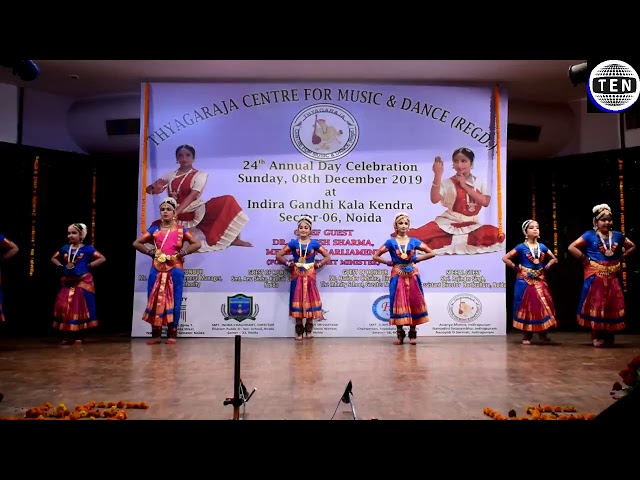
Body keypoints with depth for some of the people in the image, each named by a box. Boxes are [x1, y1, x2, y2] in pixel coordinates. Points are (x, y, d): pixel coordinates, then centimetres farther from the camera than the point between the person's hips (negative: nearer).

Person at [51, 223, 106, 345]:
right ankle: (67, 336, 10)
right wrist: (62, 266, 5)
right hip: (67, 283, 4)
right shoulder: (65, 248, 7)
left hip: (83, 283, -4)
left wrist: (89, 266, -12)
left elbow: (102, 258, -6)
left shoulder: (87, 248, -5)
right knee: (63, 308, 0)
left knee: (80, 308, 0)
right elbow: (53, 258, 23)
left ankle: (78, 336, 11)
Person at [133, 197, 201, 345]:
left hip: (175, 270, -2)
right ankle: (156, 334, 11)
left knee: (174, 302, -1)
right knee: (155, 301, 2)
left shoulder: (181, 230, 4)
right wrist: (151, 252, -2)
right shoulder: (154, 229, 8)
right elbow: (136, 243, 10)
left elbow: (197, 244, 5)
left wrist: (182, 253, -7)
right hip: (157, 270, 2)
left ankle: (172, 334, 8)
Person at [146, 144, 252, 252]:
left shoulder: (200, 175, 0)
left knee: (228, 201, -23)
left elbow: (192, 195, -16)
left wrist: (175, 212, -29)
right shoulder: (170, 175, 10)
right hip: (181, 216, 3)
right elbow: (148, 189, 6)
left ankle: (234, 239, -19)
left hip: (197, 212, -2)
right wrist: (156, 189, -22)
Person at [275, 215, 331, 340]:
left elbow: (327, 257, 4)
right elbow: (278, 255, 1)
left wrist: (318, 265, -3)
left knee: (310, 300, 2)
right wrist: (288, 264, -3)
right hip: (297, 276, 0)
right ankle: (299, 330, 10)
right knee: (297, 301, 2)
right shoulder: (293, 243, 1)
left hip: (309, 276, 0)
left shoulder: (314, 243, 1)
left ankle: (309, 328, 16)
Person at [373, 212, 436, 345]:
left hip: (412, 276, 1)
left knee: (414, 303, 1)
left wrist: (417, 259, -1)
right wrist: (389, 263, -4)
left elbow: (432, 253, 5)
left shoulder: (414, 241, 4)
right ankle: (400, 334, 7)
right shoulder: (391, 242, 0)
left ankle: (413, 333, 11)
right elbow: (375, 256, 0)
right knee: (398, 303, -1)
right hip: (398, 276, -1)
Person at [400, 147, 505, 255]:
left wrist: (465, 186, -11)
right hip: (449, 223, -5)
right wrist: (437, 175, -24)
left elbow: (485, 202, -9)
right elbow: (434, 199, -18)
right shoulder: (448, 182, -1)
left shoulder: (480, 182, 7)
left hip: (471, 225, 6)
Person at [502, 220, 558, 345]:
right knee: (526, 306, -1)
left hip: (540, 281, 4)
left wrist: (546, 267, 6)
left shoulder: (542, 247, 7)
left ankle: (543, 333, 16)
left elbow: (554, 259, 20)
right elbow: (505, 258, -8)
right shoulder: (521, 247, -6)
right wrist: (517, 268, -9)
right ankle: (526, 336, 6)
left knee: (543, 306, 2)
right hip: (525, 281, -4)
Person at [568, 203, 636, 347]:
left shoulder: (617, 236, 8)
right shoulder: (590, 235, -5)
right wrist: (586, 259, -10)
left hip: (613, 277, 4)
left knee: (613, 306, 6)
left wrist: (621, 258, 8)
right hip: (595, 276, -4)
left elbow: (632, 247, 22)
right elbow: (572, 247, -9)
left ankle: (609, 337, 16)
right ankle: (596, 336, 4)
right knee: (596, 305, -3)